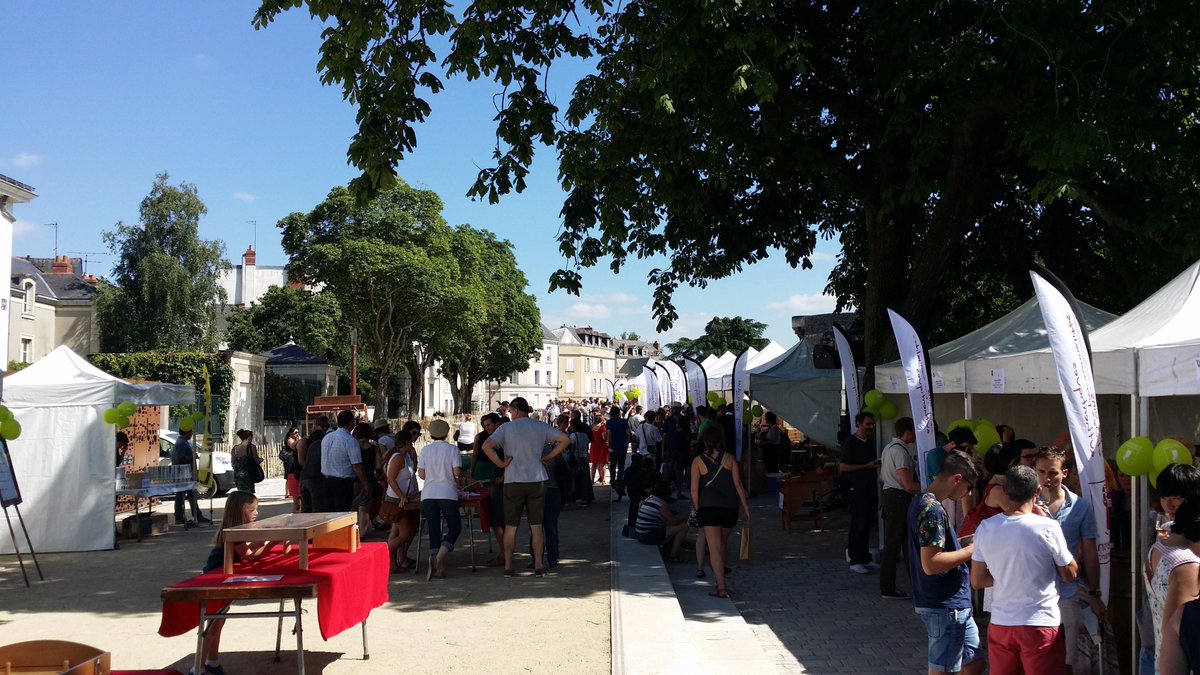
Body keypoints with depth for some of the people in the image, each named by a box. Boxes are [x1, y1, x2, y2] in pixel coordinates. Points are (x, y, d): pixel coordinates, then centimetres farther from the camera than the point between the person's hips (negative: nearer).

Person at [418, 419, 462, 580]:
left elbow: (421, 474, 4)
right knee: (455, 528, 10)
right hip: (447, 494, -2)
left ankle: (439, 567, -5)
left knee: (433, 531, 6)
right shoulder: (452, 449, -1)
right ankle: (439, 558, -13)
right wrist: (458, 476, 15)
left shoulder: (425, 450, 6)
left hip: (428, 495, 2)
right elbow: (457, 472, -7)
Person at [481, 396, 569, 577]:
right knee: (536, 525, 8)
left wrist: (501, 464, -8)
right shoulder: (541, 427, 4)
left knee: (511, 526, 8)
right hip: (537, 480, 2)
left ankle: (508, 566, 10)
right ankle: (538, 565, 8)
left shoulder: (506, 428, -5)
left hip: (513, 482, -2)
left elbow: (487, 446, -17)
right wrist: (548, 457, 4)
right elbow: (565, 439, 1)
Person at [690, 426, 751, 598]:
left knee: (714, 548, -4)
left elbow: (694, 489, -5)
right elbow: (738, 484, 2)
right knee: (722, 544, 22)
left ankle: (721, 588, -12)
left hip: (709, 507, -3)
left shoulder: (698, 461, -4)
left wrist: (697, 508, 6)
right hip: (730, 507, 3)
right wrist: (745, 506, 9)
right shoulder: (729, 458, 1)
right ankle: (720, 578, 35)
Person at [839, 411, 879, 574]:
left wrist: (877, 465, 8)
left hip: (870, 488, 7)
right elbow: (843, 467, -15)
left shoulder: (869, 442, 15)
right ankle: (855, 561, 2)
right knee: (858, 525, -4)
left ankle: (865, 558, 18)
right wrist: (867, 466, -15)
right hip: (858, 489, -7)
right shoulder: (850, 442, -9)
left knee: (867, 525, 11)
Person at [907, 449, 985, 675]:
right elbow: (930, 564, -26)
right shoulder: (933, 510, -21)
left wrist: (963, 542, 9)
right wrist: (971, 550, -17)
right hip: (945, 607, -10)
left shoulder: (922, 502, 10)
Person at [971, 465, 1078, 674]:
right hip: (1041, 625, -3)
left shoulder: (985, 528, -3)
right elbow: (1070, 574, 1)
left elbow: (977, 582, 3)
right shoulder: (1047, 527, -14)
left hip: (999, 625, 4)